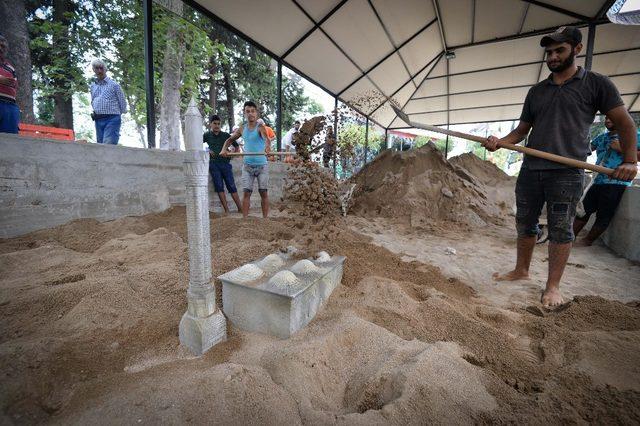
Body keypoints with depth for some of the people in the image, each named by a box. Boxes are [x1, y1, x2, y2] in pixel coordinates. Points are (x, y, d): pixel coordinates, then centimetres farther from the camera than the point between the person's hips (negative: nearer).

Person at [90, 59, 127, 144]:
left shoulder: (114, 85, 1)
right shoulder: (93, 86, 17)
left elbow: (122, 102, 3)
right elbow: (92, 102, 27)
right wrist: (97, 112, 14)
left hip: (111, 119, -6)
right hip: (98, 120, 6)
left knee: (108, 145, -20)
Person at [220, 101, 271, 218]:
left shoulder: (260, 127, -7)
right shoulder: (242, 129, 7)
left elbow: (266, 137, -29)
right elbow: (230, 139, 20)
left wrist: (267, 145, -52)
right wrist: (224, 149, 0)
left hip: (262, 165, -4)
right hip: (247, 165, 4)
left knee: (263, 192, 1)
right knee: (246, 192, 1)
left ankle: (265, 218, 11)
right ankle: (245, 218, 6)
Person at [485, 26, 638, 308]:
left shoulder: (596, 83, 6)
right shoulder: (536, 91, 17)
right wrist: (499, 142, -4)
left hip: (567, 172, -4)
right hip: (530, 170, 4)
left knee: (560, 230, 0)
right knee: (525, 225, 9)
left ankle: (553, 286, 9)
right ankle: (521, 271, 24)